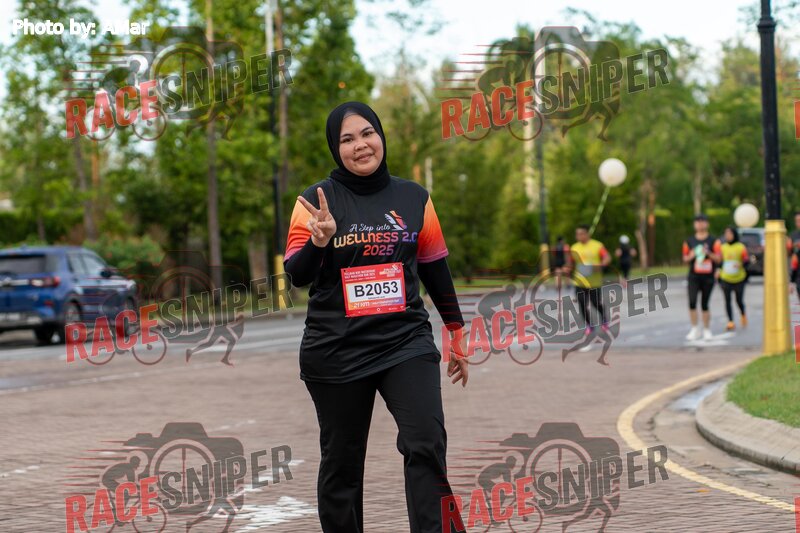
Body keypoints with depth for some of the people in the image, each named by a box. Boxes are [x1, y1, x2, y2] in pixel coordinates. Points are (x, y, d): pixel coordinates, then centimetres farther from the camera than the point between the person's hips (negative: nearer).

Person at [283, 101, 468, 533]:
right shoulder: (316, 201, -2)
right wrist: (320, 240, -24)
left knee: (427, 444, -17)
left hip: (406, 342, 1)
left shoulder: (414, 198, 5)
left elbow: (435, 269, 13)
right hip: (336, 352, -1)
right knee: (341, 461, 9)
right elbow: (296, 276, -5)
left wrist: (457, 333, 16)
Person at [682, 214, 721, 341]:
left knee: (704, 304, 3)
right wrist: (690, 257, -9)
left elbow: (718, 258, 0)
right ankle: (695, 329, -4)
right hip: (693, 276, 1)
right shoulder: (689, 241, 9)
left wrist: (709, 253, -18)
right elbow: (685, 259, 14)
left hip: (708, 277, -1)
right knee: (692, 302, -13)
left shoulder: (713, 241, 2)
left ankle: (707, 330, 16)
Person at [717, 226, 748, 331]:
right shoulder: (722, 247, 4)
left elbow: (746, 261, -3)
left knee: (739, 300, 5)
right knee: (727, 300, -3)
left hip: (739, 279, -2)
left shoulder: (741, 247, -4)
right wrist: (719, 270, -6)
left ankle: (743, 315, 35)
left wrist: (740, 264, -23)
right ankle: (730, 322, -1)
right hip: (725, 278, 2)